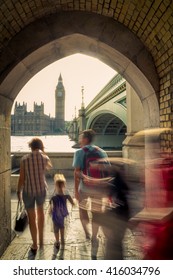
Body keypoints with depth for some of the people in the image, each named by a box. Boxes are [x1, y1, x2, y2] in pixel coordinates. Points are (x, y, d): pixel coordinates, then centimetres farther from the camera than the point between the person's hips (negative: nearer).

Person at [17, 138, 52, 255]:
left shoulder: (24, 159, -13)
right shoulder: (44, 158, -9)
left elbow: (22, 178, -9)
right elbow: (49, 167, 15)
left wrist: (19, 191, 6)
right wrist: (43, 153, 13)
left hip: (28, 191, -2)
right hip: (41, 189, 2)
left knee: (32, 217, 13)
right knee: (40, 211, 28)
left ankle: (35, 245, 24)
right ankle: (41, 240, 36)